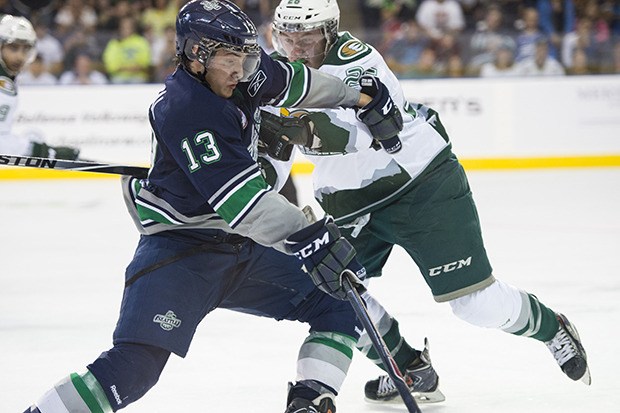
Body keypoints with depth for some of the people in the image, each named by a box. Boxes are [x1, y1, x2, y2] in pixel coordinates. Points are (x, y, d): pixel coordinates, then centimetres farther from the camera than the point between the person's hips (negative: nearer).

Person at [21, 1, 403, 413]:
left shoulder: (236, 78, 1)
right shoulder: (185, 109, -25)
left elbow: (292, 81, 24)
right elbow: (239, 197, -34)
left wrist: (360, 98, 29)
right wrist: (310, 240, -41)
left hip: (241, 247, 9)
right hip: (179, 251, -9)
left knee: (339, 305, 4)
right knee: (136, 364, -23)